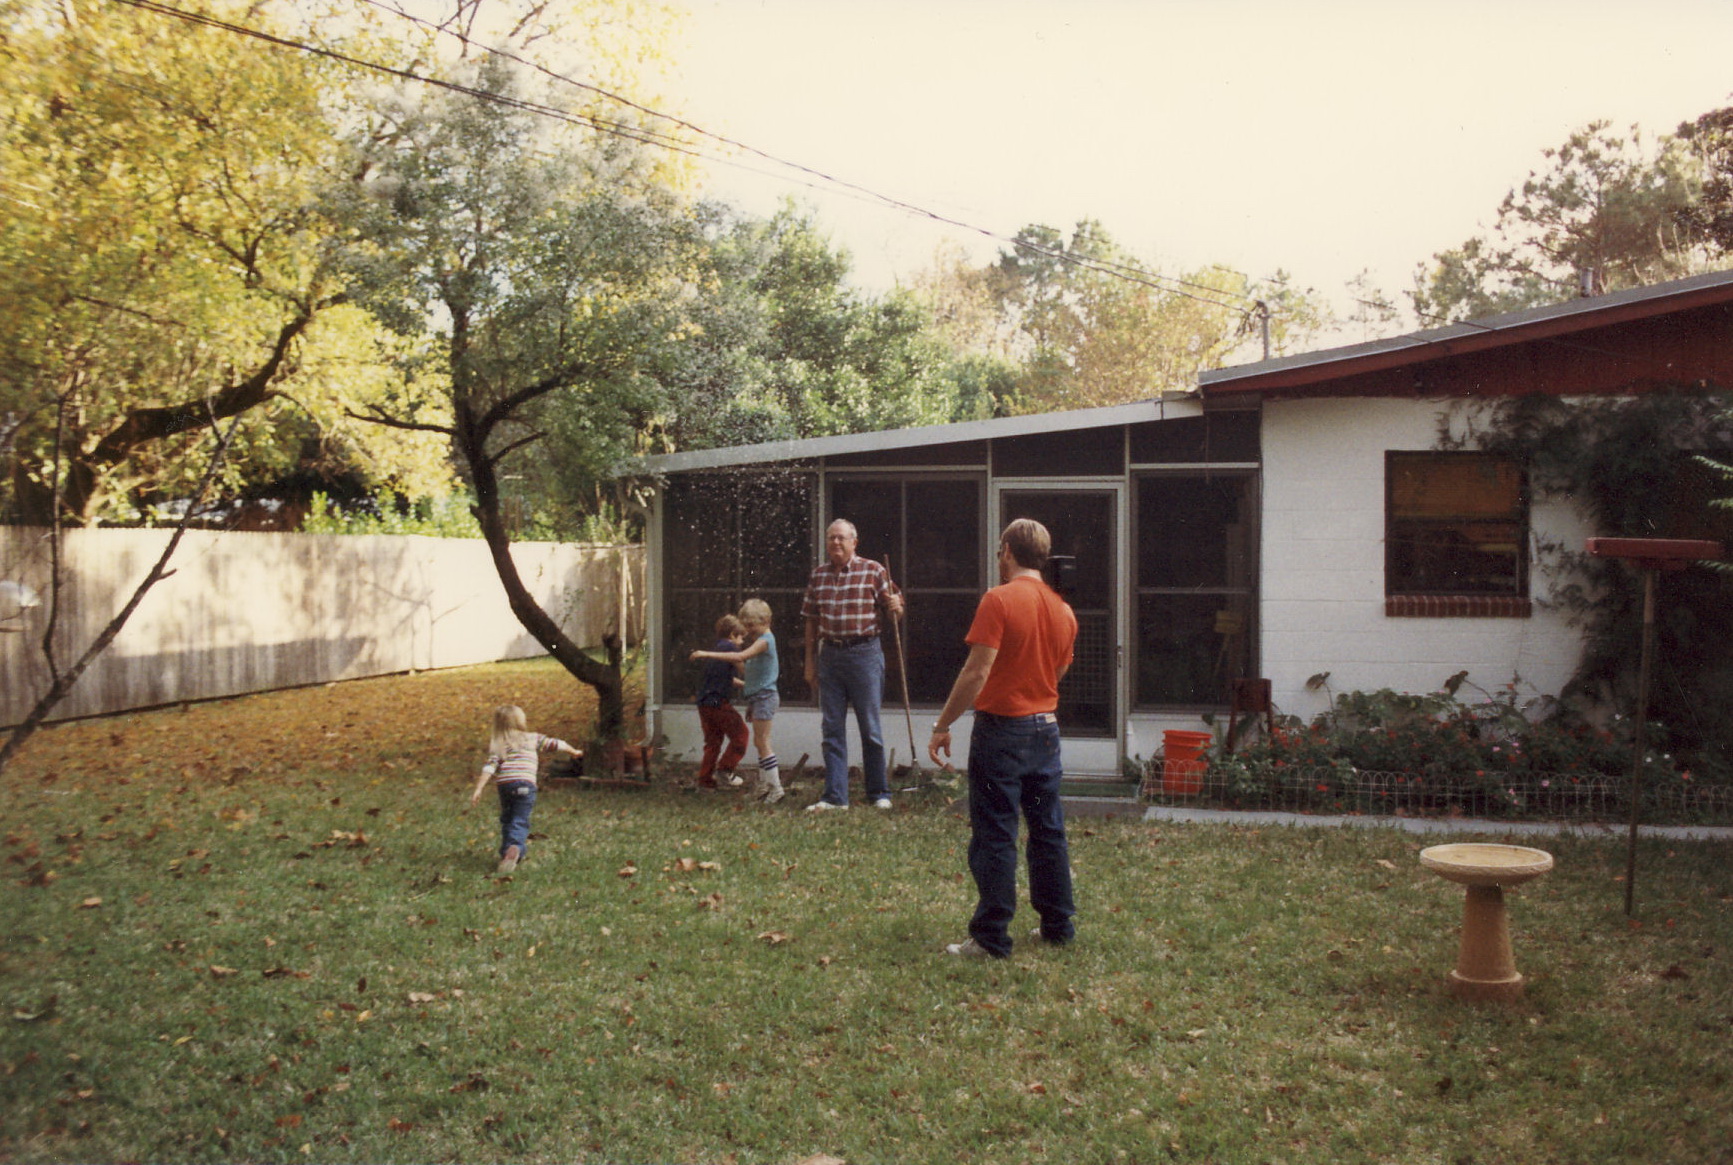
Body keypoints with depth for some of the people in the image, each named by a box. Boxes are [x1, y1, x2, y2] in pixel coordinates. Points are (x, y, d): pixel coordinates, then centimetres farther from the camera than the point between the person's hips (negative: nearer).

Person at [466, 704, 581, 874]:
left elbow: (490, 766, -3)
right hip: (525, 785, -2)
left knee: (507, 820, 20)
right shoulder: (533, 739, 12)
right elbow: (554, 744, 21)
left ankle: (506, 853, 16)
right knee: (520, 821, -5)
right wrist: (574, 751, 37)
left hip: (503, 785, 2)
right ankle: (515, 848, -31)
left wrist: (478, 789, -9)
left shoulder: (497, 745, 10)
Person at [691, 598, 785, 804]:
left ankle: (776, 787, -8)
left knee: (762, 741, -10)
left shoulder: (765, 640, -16)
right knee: (759, 742, 14)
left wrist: (707, 654, -31)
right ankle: (764, 784, 20)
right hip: (757, 696, 10)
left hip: (765, 696, -10)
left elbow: (740, 657, -29)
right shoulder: (758, 639, 16)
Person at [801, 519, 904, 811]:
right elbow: (811, 621, 12)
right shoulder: (818, 574, 8)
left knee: (870, 728, 3)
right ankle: (835, 796, 10)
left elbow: (893, 607, 3)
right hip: (829, 654, 4)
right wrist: (810, 662, 11)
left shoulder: (873, 571, -3)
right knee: (832, 729, 5)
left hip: (864, 653, -4)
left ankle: (879, 793, 15)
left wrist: (895, 606, -21)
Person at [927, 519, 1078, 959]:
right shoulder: (1062, 609, 7)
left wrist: (943, 725, -14)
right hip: (1046, 726, 7)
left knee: (994, 837, -1)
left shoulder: (1000, 600, -14)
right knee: (1048, 831, 15)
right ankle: (1058, 926, 22)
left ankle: (991, 938, 2)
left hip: (1002, 728, -6)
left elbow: (977, 671, -18)